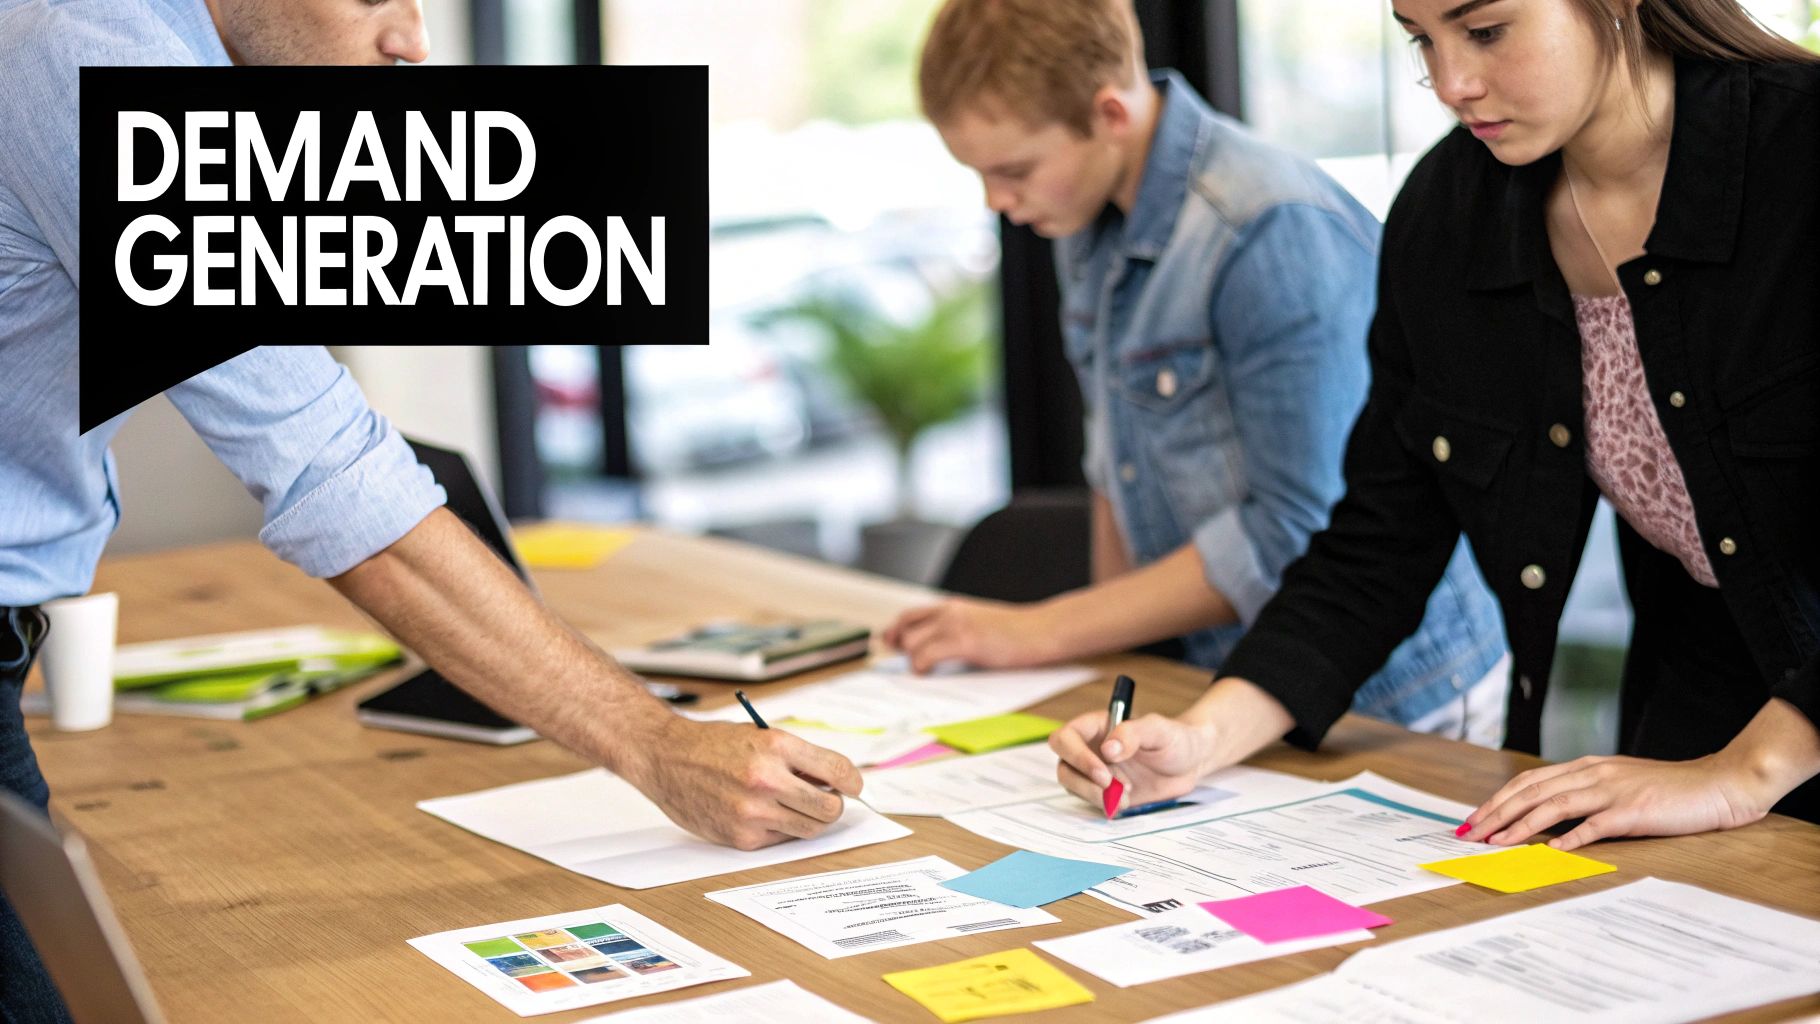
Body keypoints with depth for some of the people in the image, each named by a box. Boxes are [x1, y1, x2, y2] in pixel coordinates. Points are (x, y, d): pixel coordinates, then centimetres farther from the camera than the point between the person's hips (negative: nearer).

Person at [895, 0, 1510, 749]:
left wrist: (1045, 632, -14)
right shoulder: (1091, 219, 6)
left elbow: (1294, 533, -20)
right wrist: (1104, 655, 8)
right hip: (1222, 686, 6)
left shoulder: (1275, 236, -20)